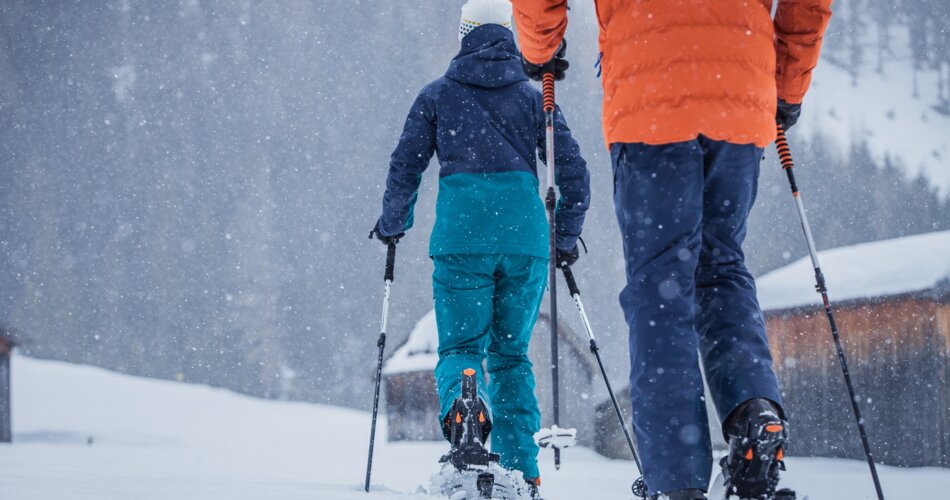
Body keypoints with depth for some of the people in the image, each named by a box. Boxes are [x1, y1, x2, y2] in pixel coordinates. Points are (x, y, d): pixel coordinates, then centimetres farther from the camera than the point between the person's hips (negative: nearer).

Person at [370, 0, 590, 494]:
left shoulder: (437, 95, 11)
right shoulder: (534, 97, 13)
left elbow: (405, 166, 9)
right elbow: (574, 171, 10)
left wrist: (392, 225, 25)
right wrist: (566, 238, 22)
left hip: (461, 237, -1)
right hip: (526, 238, 2)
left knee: (460, 347, 4)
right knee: (511, 353, 11)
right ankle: (520, 470, 1)